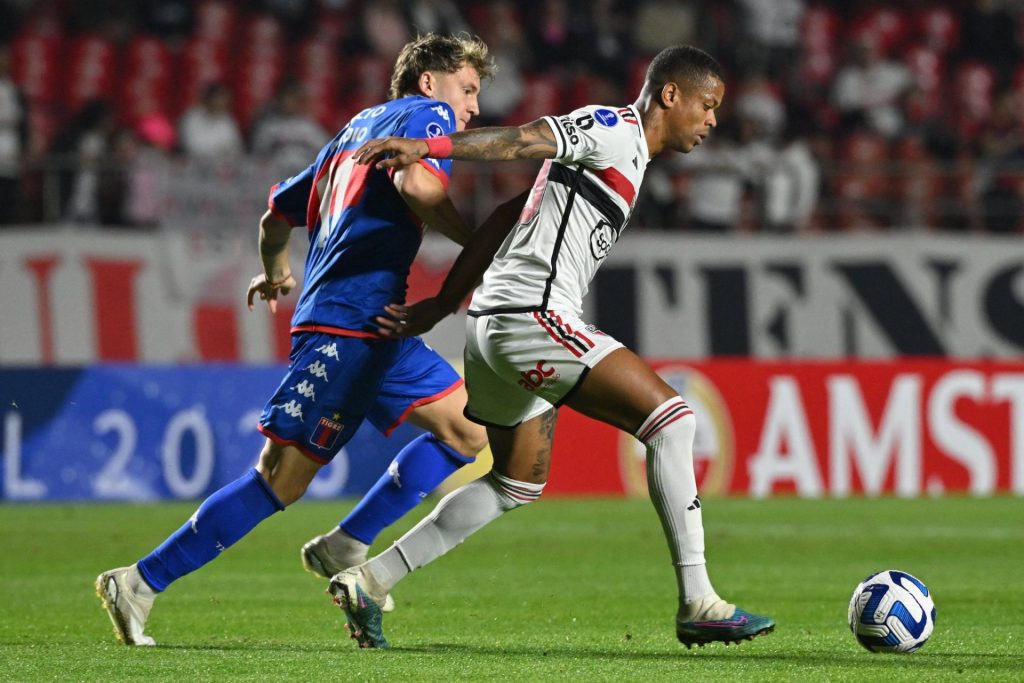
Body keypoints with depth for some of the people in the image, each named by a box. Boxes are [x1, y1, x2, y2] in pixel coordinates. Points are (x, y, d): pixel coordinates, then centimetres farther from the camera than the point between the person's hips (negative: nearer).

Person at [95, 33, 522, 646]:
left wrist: (276, 273, 52)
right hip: (346, 323, -10)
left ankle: (344, 550, 3)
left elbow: (278, 212, 34)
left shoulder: (360, 126, 26)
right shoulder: (428, 113, 2)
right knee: (283, 480, -11)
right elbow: (415, 182, -21)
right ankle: (140, 584, -7)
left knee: (470, 430, 7)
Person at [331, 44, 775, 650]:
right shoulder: (618, 131, -4)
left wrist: (442, 304, 23)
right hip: (533, 314, -11)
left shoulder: (617, 144, 25)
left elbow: (506, 221, 25)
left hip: (497, 326, 11)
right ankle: (697, 603, -16)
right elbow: (523, 139, -18)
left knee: (519, 485, 22)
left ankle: (368, 582, 22)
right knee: (672, 417, -13)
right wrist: (430, 148, -28)